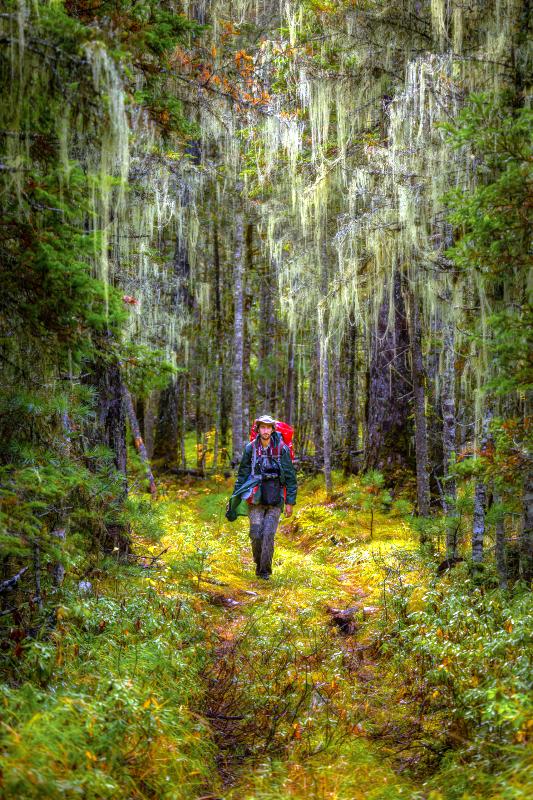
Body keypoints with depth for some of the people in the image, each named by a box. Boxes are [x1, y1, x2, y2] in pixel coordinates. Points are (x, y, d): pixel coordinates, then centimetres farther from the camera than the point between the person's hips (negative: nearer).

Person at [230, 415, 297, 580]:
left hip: (275, 499, -1)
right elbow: (242, 474, 9)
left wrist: (290, 502, -1)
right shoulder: (250, 448, 2)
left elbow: (290, 477, 1)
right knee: (256, 534, -2)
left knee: (269, 534, -8)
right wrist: (235, 498, 6)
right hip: (256, 498, 1)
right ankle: (258, 564, 21)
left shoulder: (282, 449, -3)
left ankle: (265, 570, 2)